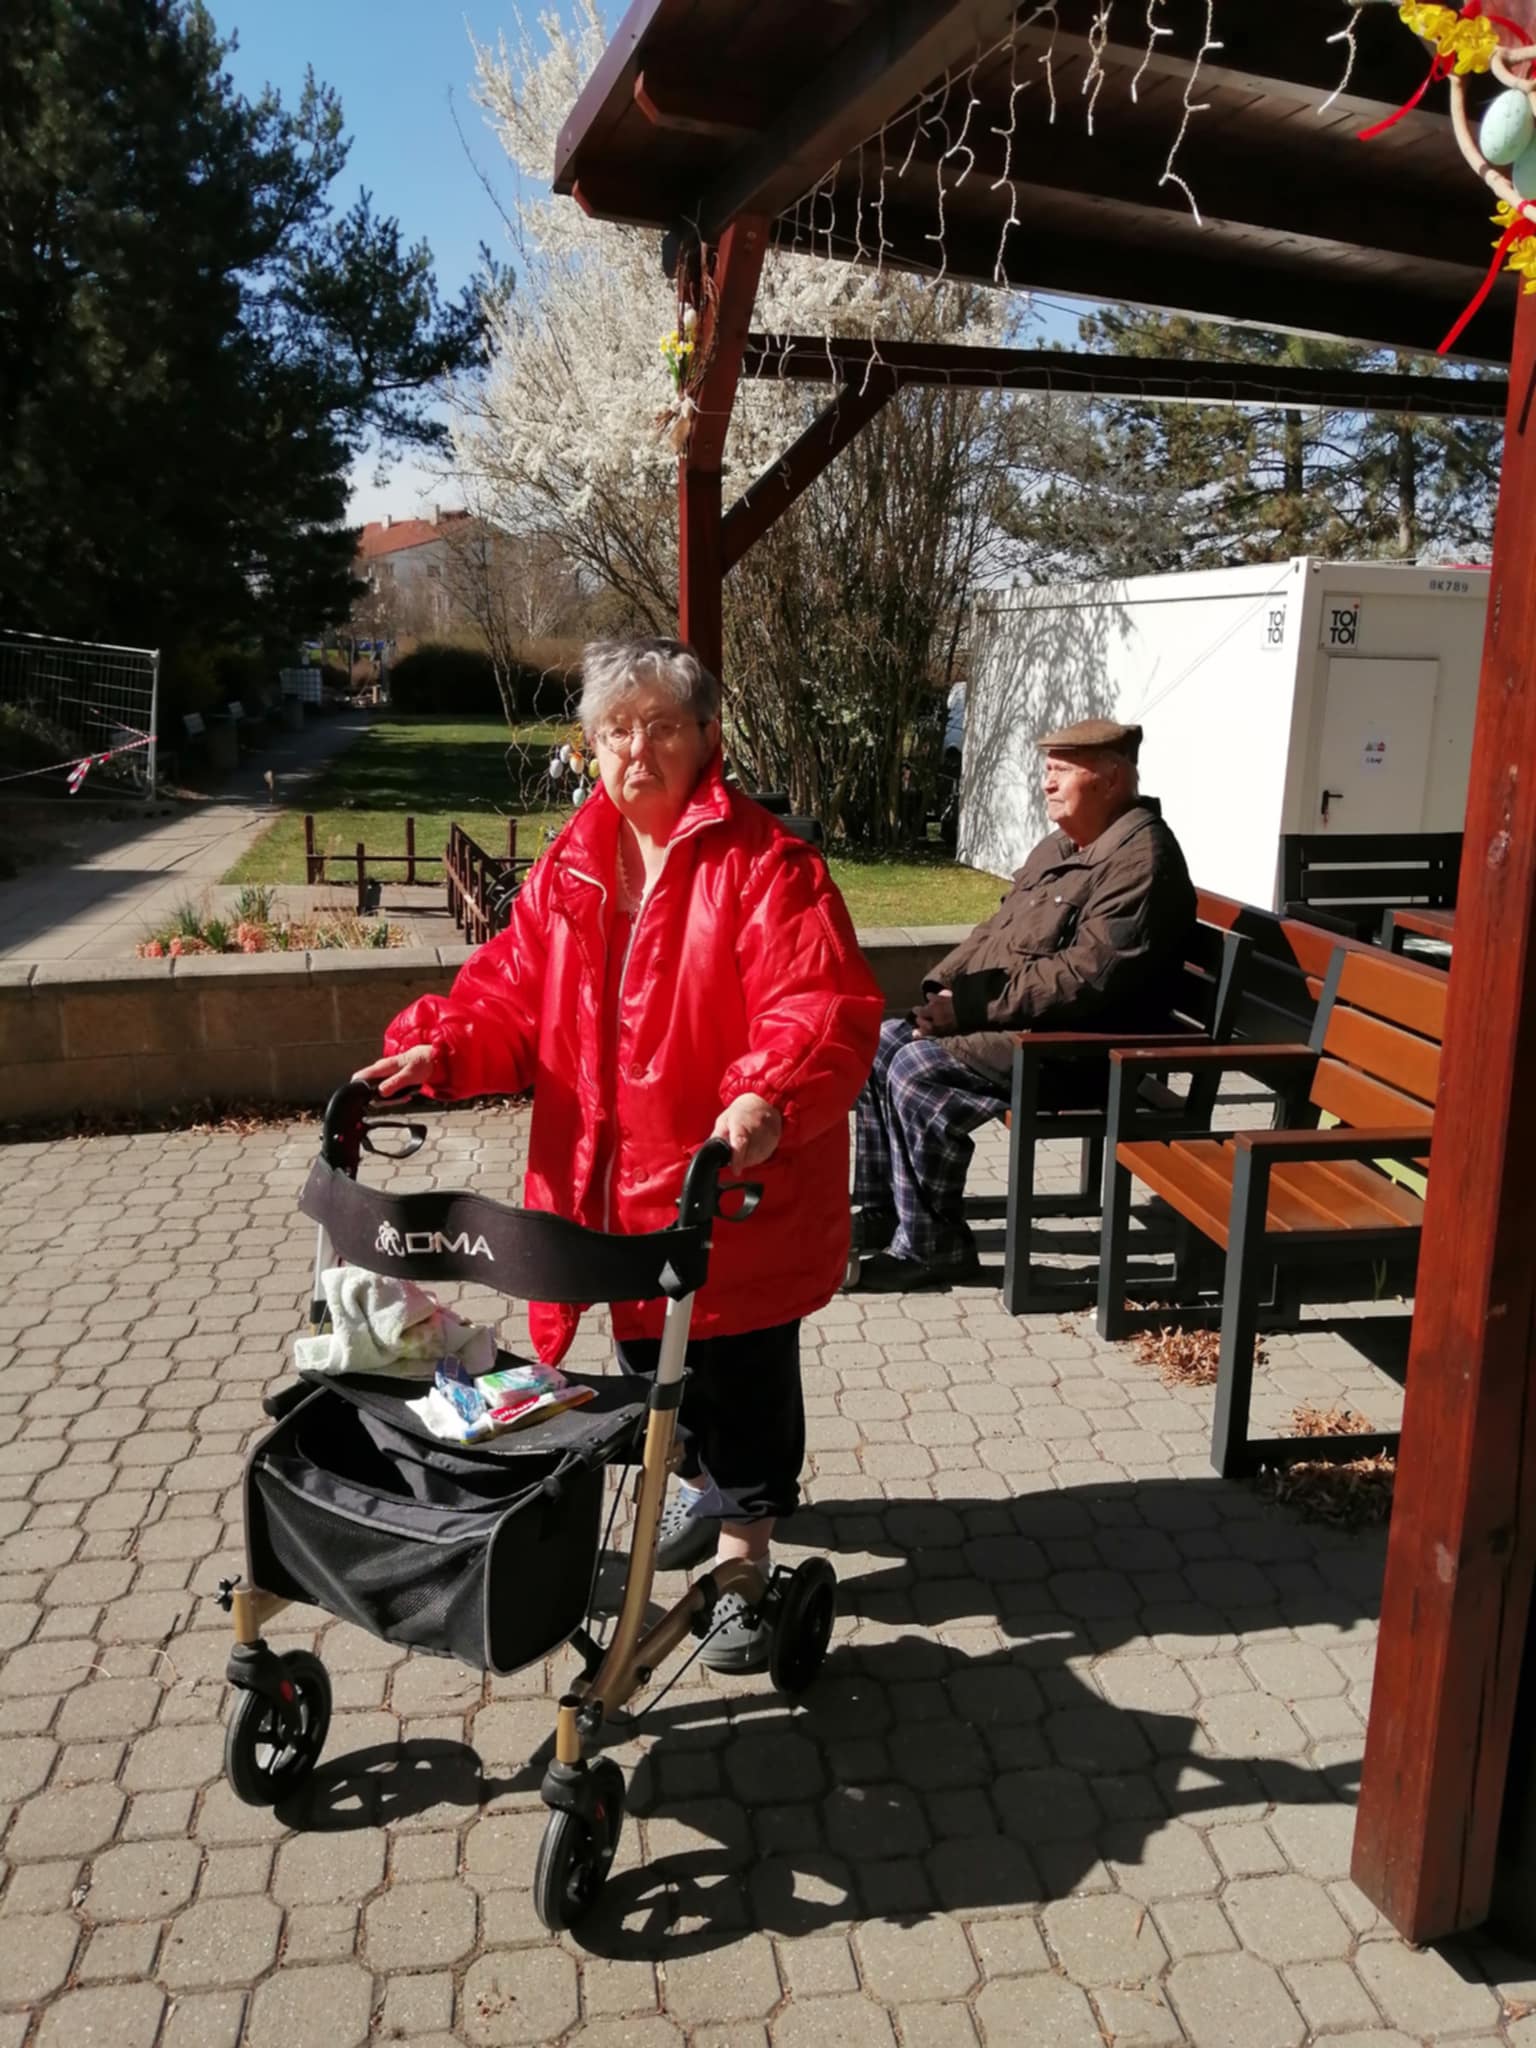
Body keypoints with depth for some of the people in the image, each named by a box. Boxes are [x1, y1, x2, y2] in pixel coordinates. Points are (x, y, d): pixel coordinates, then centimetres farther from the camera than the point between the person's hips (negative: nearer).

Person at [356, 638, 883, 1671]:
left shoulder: (767, 865, -15)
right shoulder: (569, 870, 6)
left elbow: (827, 1013, -23)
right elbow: (515, 997, 8)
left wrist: (770, 1097, -40)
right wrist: (442, 1048, -10)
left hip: (735, 1192, -6)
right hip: (616, 1184, 6)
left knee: (743, 1379, 6)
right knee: (655, 1359, 23)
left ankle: (743, 1559, 26)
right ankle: (702, 1484, 50)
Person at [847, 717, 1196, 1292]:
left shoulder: (1139, 858, -17)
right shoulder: (1060, 846, 16)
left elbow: (1085, 976, -26)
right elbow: (996, 930, 20)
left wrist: (970, 1006, -22)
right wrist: (941, 989, 2)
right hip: (1008, 1025, 10)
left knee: (917, 1069, -23)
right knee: (880, 1045, 3)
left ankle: (930, 1246, -8)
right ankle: (878, 1210, 13)